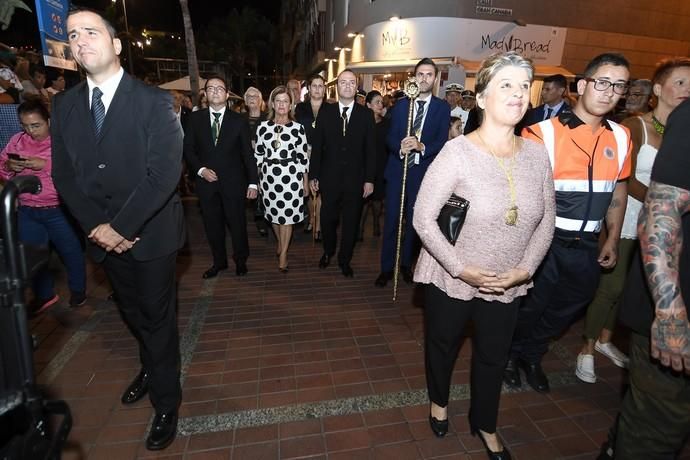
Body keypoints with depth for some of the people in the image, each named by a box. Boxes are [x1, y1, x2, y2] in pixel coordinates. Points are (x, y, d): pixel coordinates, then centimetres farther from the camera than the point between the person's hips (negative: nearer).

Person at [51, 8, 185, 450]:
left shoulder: (155, 101, -11)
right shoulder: (65, 104, 5)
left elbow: (164, 175, -19)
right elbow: (63, 174, 3)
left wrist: (120, 226, -19)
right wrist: (97, 225, -10)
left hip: (151, 233, -5)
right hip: (104, 234, 5)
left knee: (158, 317, 7)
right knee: (132, 312, 22)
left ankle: (166, 402, 27)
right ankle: (151, 367, 48)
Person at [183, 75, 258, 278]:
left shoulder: (239, 120, 1)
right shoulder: (195, 118, 6)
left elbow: (248, 154, 0)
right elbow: (188, 148, 8)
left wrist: (253, 182, -5)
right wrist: (200, 169, -9)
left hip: (233, 182, -2)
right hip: (206, 180, 2)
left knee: (237, 223, 6)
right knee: (212, 225, 11)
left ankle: (240, 261, 26)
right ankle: (219, 262, 28)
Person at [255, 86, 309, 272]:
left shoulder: (297, 128, 1)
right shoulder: (263, 127, 5)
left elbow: (303, 156, 2)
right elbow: (258, 154, 9)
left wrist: (305, 181, 2)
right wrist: (255, 178, 7)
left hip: (291, 175, -2)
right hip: (269, 176, 2)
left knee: (287, 214, 1)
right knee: (274, 213, 13)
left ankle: (283, 253, 15)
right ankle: (280, 242, 39)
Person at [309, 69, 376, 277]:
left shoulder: (366, 114, 2)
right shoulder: (325, 111, 3)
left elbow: (370, 149, 0)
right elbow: (317, 146, 2)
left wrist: (369, 180, -5)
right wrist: (313, 176, 0)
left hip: (355, 180, 0)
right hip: (329, 178, 0)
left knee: (351, 222, 10)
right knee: (327, 219, 9)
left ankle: (344, 260, 29)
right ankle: (328, 252, 36)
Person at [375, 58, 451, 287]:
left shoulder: (442, 108, 1)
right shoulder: (401, 105, 7)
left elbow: (442, 141, -8)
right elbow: (390, 137, 1)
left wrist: (421, 146, -27)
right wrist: (400, 147, -21)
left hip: (423, 173, -1)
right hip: (397, 171, 1)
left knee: (413, 221, 11)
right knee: (391, 221, 2)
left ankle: (406, 264, 29)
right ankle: (386, 268, 15)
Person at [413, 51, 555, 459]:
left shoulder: (537, 154, -5)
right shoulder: (458, 153, -19)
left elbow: (546, 221, 3)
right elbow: (423, 218, -18)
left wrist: (525, 268, -7)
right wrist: (461, 269, -18)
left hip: (508, 283, 4)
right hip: (451, 278, -3)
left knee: (494, 356, 21)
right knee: (443, 346, 20)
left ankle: (485, 424, 50)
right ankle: (439, 400, 53)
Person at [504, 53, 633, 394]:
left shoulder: (621, 137, 4)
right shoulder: (544, 132, -13)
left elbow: (618, 190, 13)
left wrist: (613, 240, 11)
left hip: (587, 247, 6)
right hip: (544, 242, -5)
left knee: (565, 311, 21)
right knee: (528, 308, 12)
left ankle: (531, 355, 46)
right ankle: (510, 354, 40)